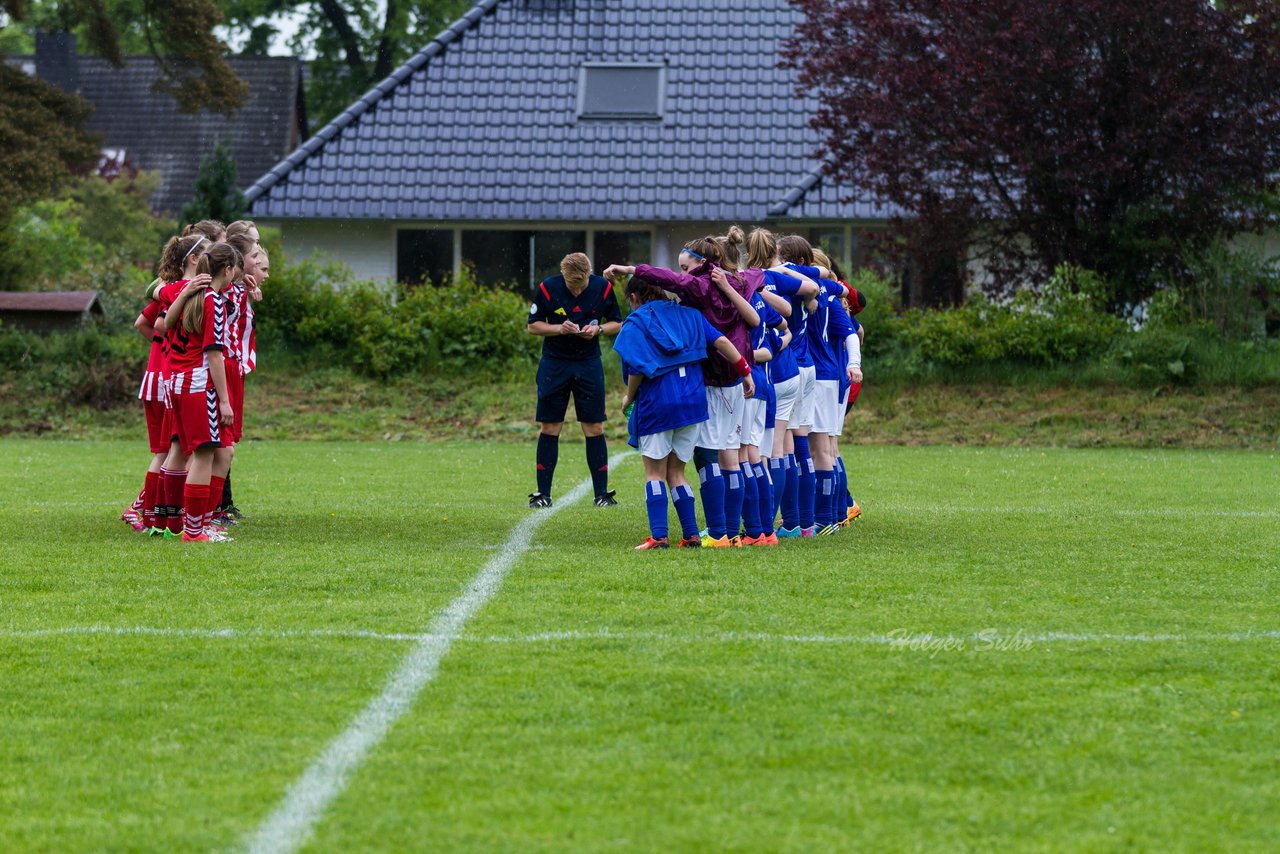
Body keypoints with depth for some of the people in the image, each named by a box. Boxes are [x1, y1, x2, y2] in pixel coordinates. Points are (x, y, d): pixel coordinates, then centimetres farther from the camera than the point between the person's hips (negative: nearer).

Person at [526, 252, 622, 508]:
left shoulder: (603, 287, -7)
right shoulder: (547, 288, -11)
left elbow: (617, 323, 4)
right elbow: (533, 326, -3)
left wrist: (597, 329, -16)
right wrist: (560, 328, -20)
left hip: (589, 364, 1)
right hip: (554, 364, -1)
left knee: (594, 429, -1)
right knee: (549, 429, 1)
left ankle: (602, 493, 6)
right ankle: (543, 493, 8)